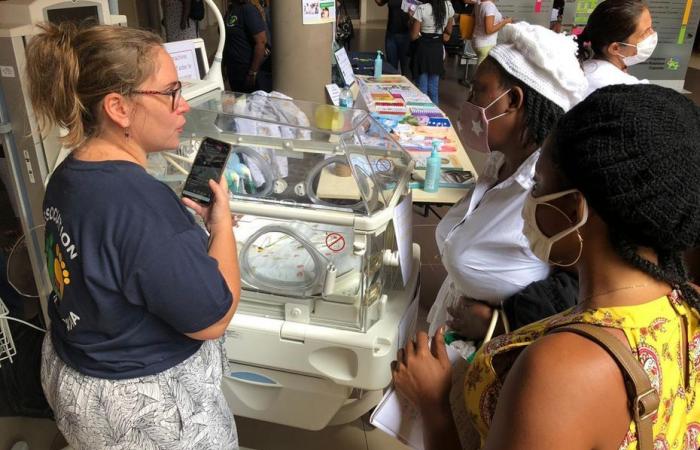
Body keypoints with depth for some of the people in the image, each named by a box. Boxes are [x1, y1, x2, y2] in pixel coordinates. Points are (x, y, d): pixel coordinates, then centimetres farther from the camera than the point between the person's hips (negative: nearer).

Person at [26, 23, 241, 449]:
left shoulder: (69, 174, -4)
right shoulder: (138, 202, -33)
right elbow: (213, 319, -26)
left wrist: (187, 220, -2)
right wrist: (221, 221, -16)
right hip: (145, 404, -8)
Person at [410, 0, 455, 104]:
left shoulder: (421, 9, -17)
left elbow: (414, 36, -12)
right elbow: (449, 31, 8)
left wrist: (412, 21, 3)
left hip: (423, 48, -4)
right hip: (438, 48, 5)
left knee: (422, 87, 4)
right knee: (434, 88, 14)